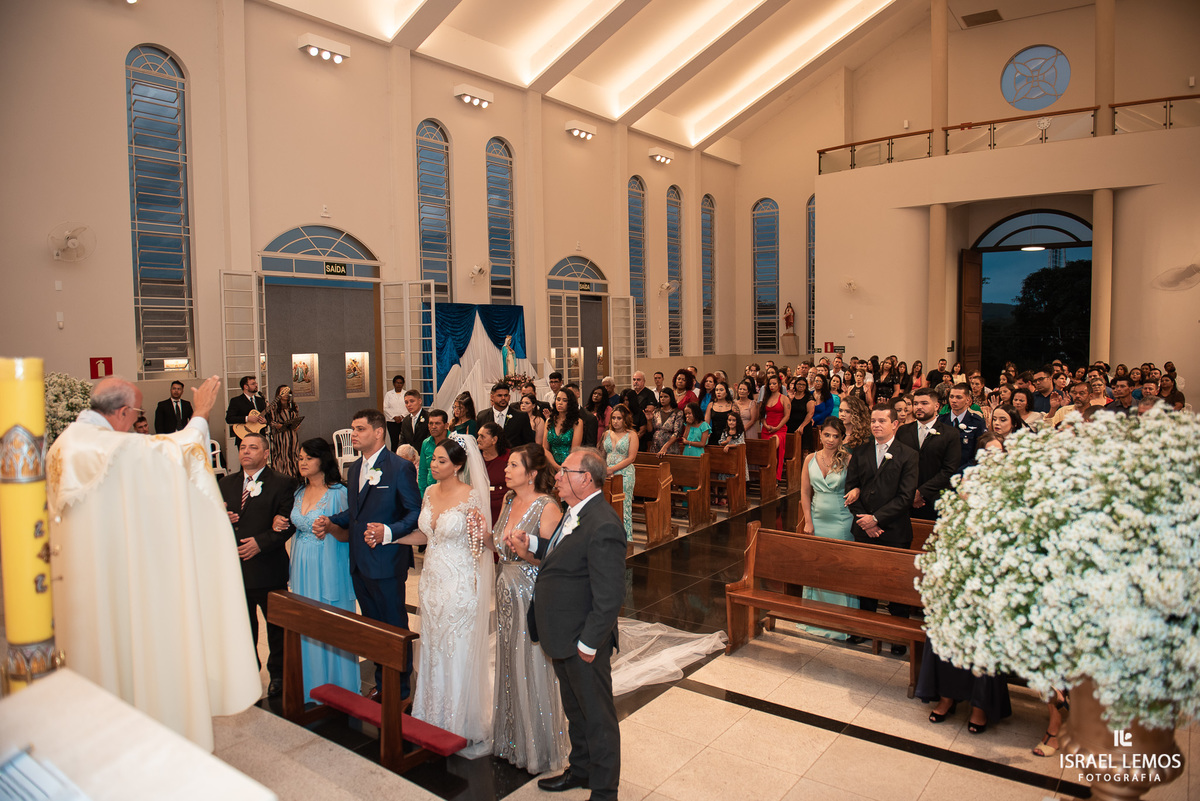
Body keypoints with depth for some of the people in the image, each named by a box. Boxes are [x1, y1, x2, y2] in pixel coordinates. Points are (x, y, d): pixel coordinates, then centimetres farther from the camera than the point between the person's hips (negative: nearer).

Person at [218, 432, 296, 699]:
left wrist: (261, 542, -20)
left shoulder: (281, 482, -6)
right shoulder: (227, 483, 12)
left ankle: (278, 674, 24)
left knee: (276, 626, 8)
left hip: (268, 567, -5)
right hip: (235, 568, 5)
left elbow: (288, 523, -11)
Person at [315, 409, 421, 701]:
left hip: (387, 562, -7)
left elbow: (415, 512, -15)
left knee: (394, 627, 6)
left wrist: (388, 532, -29)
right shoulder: (354, 469, 11)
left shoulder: (400, 468, -13)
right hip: (359, 563, 8)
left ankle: (402, 689, 23)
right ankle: (382, 683, 35)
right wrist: (331, 521, 3)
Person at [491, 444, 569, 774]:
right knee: (509, 665, 18)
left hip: (533, 597, -7)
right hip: (507, 592, 7)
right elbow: (499, 546, 12)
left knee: (532, 669, 5)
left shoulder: (547, 508, -17)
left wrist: (525, 549, -33)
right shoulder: (508, 500, 6)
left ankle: (539, 749, 25)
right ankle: (512, 739, 37)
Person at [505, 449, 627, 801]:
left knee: (597, 716, 10)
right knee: (575, 708, 27)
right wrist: (531, 542, 3)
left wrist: (588, 644, -21)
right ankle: (581, 769, 47)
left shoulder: (603, 527, -29)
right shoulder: (576, 512, 3)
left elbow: (610, 596, -28)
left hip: (583, 642, -10)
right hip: (563, 637, 10)